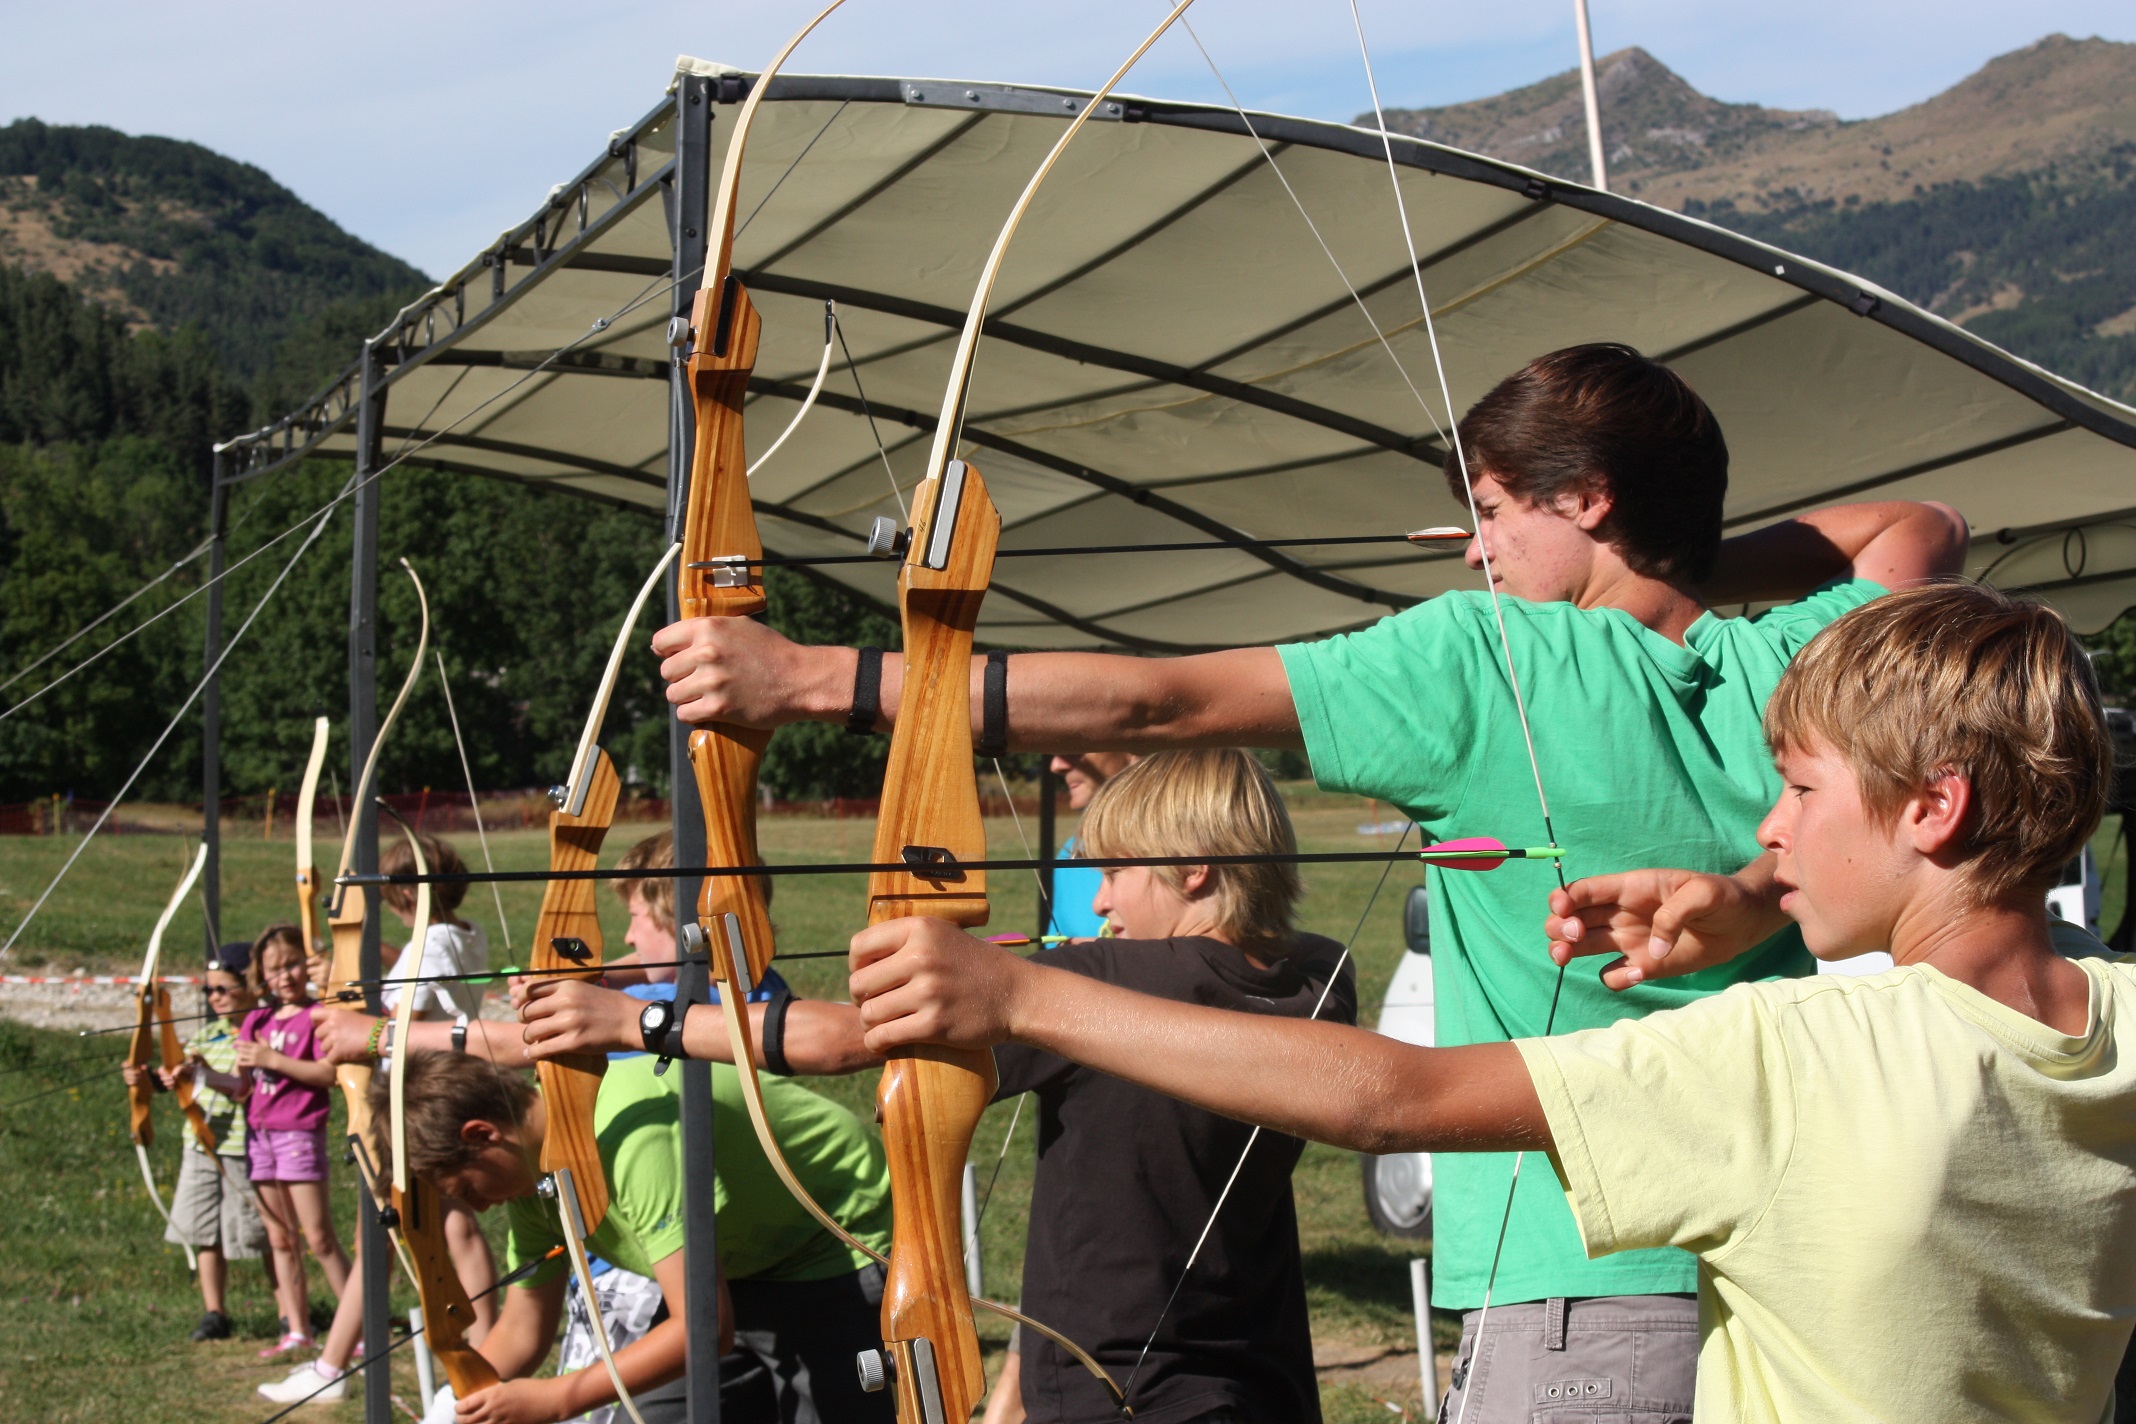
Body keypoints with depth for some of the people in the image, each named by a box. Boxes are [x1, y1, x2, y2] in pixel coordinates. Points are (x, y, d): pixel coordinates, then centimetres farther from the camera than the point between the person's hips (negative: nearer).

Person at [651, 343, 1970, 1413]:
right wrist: (1698, 568, 18)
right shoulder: (1794, 672, 6)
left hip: (1593, 1291, -7)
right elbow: (1924, 529, 29)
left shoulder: (1486, 666, -10)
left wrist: (808, 676, -7)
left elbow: (1152, 703, -10)